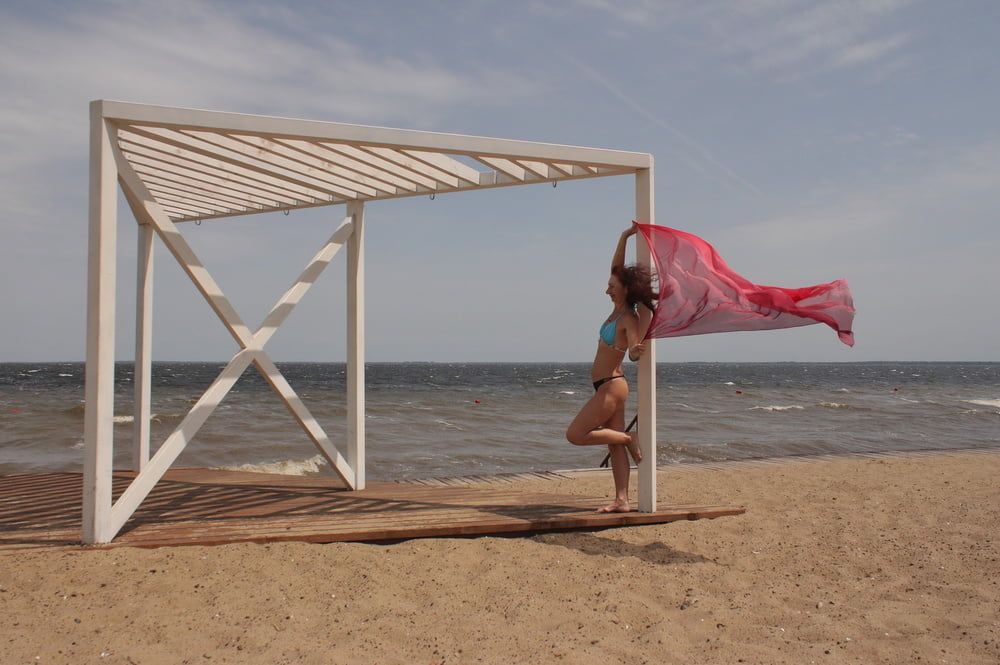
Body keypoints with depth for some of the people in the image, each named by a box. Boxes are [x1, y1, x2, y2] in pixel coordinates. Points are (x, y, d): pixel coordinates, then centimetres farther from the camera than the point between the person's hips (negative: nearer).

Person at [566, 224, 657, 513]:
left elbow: (634, 353, -25)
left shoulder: (629, 319, -16)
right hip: (608, 385, 9)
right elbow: (617, 270, 10)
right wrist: (624, 238, 4)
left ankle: (629, 438, 2)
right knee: (614, 445, 7)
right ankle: (622, 500, 8)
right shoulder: (619, 310, 7)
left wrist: (636, 351, -48)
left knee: (575, 435, -8)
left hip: (611, 386, -9)